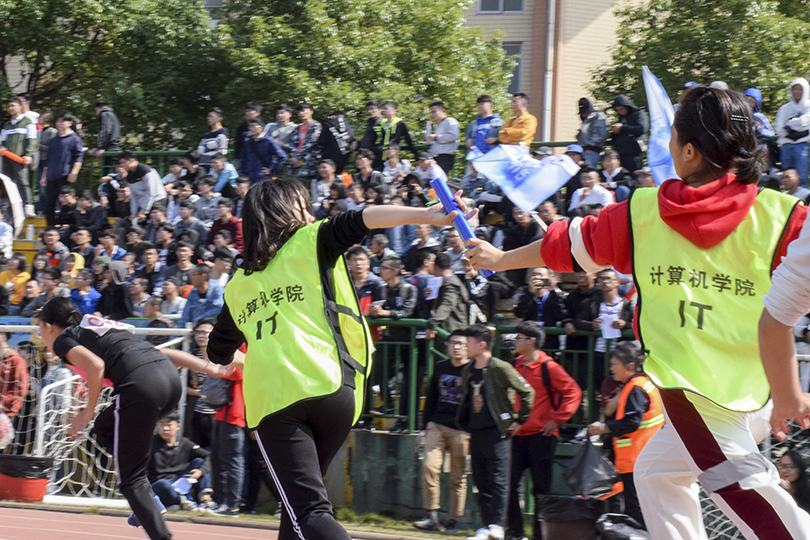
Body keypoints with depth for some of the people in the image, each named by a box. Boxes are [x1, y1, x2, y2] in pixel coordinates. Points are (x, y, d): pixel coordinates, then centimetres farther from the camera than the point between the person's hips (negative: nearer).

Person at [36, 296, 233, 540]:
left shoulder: (63, 339, 12)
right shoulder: (106, 327, 34)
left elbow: (96, 365, -9)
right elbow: (164, 352, 26)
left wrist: (88, 411, 2)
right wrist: (208, 368, 20)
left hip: (140, 384, -8)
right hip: (170, 379, 8)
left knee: (131, 479, 1)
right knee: (105, 428, 28)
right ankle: (147, 502, 18)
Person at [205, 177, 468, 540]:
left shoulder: (237, 285, 21)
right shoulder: (310, 242, 11)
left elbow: (218, 353, 31)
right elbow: (361, 221, -8)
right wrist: (427, 215, -18)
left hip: (271, 400, 0)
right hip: (329, 387, 0)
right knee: (301, 499, 22)